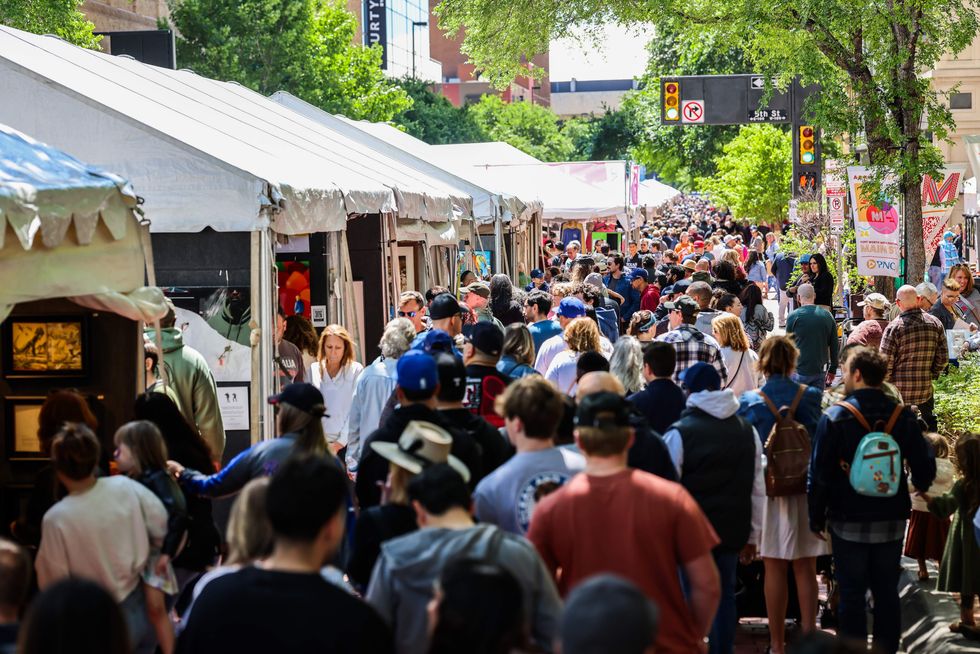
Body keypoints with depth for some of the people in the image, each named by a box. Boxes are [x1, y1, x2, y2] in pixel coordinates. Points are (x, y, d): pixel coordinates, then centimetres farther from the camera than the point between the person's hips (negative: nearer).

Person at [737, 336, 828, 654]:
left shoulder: (749, 402, -7)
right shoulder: (810, 396, -5)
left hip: (768, 489, -1)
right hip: (807, 490, 1)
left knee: (774, 571, 7)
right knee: (806, 569, 9)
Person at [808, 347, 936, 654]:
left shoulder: (835, 418, -11)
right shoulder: (902, 416, -2)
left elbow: (820, 474, -11)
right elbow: (925, 468, 2)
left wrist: (816, 517, -1)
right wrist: (918, 489, 24)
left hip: (849, 523, -3)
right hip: (892, 521, 3)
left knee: (851, 595, 4)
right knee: (887, 593, 12)